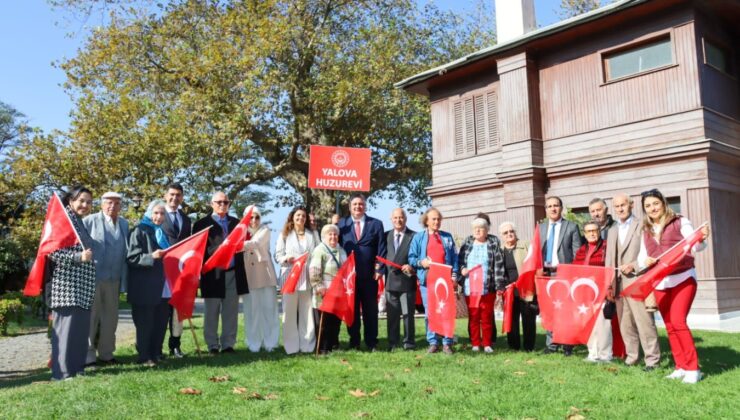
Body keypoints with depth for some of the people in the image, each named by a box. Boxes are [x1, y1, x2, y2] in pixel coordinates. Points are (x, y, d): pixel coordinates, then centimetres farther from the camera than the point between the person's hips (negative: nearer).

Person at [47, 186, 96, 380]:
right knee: (66, 326, -8)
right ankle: (62, 372, -3)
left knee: (81, 327, 10)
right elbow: (52, 251, -16)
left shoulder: (81, 223, 17)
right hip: (67, 284, -9)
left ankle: (76, 367, 16)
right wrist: (78, 257, -22)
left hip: (82, 285, 9)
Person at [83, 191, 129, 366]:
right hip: (93, 277, -5)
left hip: (114, 278, 5)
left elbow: (126, 253, 11)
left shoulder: (124, 224, 10)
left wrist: (124, 278, 9)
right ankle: (88, 355, 13)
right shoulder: (89, 221, -4)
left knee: (110, 316, 11)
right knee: (91, 316, 3)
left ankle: (105, 353, 22)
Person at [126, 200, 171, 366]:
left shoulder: (163, 232, 17)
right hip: (145, 287, -7)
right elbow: (132, 258, -12)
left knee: (161, 322, 9)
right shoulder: (140, 231, -4)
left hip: (163, 285, 7)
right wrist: (151, 256, -25)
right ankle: (144, 356, 8)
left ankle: (156, 353, 18)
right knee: (145, 323, 0)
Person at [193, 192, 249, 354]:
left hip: (233, 273, 3)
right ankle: (213, 345, 17)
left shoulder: (236, 222, 14)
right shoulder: (202, 224, 2)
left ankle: (228, 344, 15)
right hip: (213, 273, -3)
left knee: (231, 312, 7)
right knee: (211, 313, 7)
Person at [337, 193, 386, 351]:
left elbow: (381, 249, 2)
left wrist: (379, 269, -5)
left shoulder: (376, 224, 5)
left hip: (369, 275, 0)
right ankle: (354, 342, 16)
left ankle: (371, 343, 14)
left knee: (370, 309, 6)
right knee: (352, 309, 7)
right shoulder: (342, 224, 8)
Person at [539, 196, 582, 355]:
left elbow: (577, 253, -2)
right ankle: (551, 344, 13)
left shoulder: (572, 227, 2)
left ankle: (567, 345, 8)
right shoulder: (540, 228, 15)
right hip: (546, 273, 4)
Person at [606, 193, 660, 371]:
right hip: (618, 283, 6)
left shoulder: (642, 226, 0)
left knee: (644, 321, -8)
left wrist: (633, 265, -17)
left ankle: (652, 359, -1)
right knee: (625, 323, 10)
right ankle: (632, 356, 18)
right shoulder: (612, 230, 19)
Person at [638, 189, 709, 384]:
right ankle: (681, 367, 16)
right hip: (660, 283, 5)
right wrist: (644, 261, -15)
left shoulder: (679, 222, -2)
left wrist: (702, 239, -34)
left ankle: (693, 368, -4)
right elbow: (641, 257, 8)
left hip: (683, 278, -5)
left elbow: (695, 245, -12)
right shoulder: (646, 230, 11)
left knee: (678, 322, -15)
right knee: (670, 326, 6)